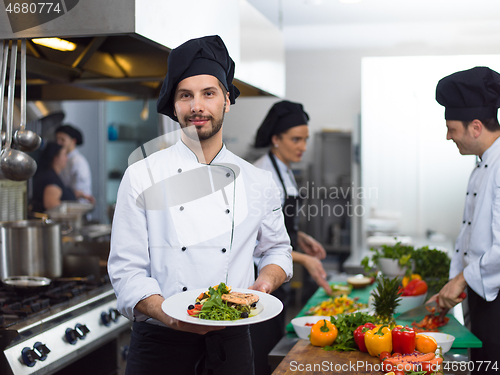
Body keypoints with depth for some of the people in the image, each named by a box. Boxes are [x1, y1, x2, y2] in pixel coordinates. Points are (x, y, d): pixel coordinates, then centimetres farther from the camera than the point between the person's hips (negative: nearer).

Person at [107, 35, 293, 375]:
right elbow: (126, 269, -6)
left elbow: (276, 248, 17)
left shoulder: (259, 182, 4)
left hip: (231, 339, 2)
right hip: (160, 342, -2)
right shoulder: (141, 177, -4)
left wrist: (266, 281, -4)